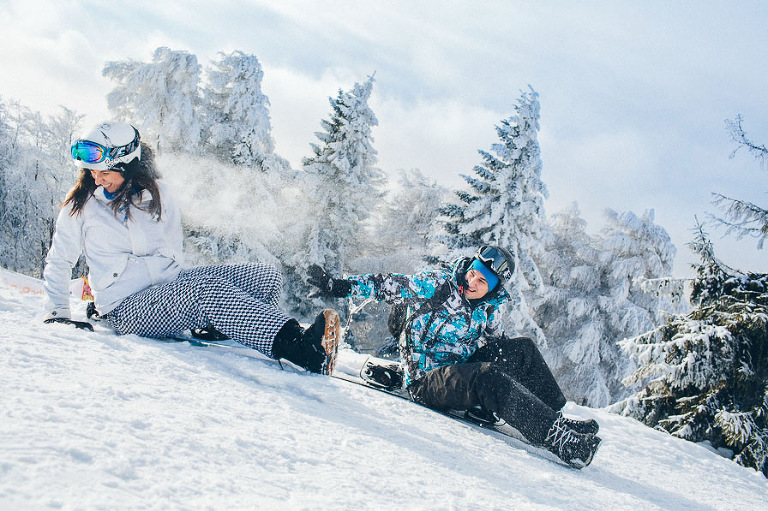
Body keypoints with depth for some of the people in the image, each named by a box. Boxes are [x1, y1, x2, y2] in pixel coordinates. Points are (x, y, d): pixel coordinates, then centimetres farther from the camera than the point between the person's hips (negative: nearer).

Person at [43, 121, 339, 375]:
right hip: (126, 309, -5)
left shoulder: (157, 194, 6)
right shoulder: (81, 207, 1)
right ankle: (303, 350, -51)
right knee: (206, 290, -37)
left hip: (172, 286, 5)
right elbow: (59, 262, 12)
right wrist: (57, 314, 6)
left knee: (267, 277, -11)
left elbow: (172, 250, 13)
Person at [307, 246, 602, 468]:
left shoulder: (489, 310, 6)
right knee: (486, 377, -33)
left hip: (462, 371, 7)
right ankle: (557, 436, -39)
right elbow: (389, 286, -6)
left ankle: (556, 415, -12)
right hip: (426, 381, -6)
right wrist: (335, 286, -9)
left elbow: (496, 345, 19)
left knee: (523, 349, -6)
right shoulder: (437, 284, -9)